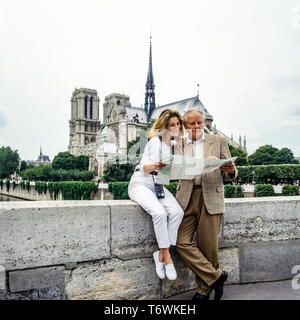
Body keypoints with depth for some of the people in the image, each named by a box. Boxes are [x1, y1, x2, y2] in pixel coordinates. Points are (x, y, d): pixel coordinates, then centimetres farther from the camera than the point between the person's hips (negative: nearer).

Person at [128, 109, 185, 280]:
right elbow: (144, 166, -20)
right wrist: (154, 166, -43)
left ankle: (161, 254, -14)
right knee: (159, 212, -33)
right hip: (141, 184, -6)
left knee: (177, 212, -22)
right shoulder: (156, 141, -12)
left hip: (158, 185, 7)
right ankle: (167, 255, -18)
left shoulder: (173, 143, 12)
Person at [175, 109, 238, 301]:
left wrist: (231, 170, -12)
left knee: (208, 246, 1)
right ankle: (216, 276, 9)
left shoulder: (218, 141, 11)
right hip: (187, 198, 2)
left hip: (211, 197, -1)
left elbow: (230, 175, 10)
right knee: (182, 242, -8)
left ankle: (205, 288, 23)